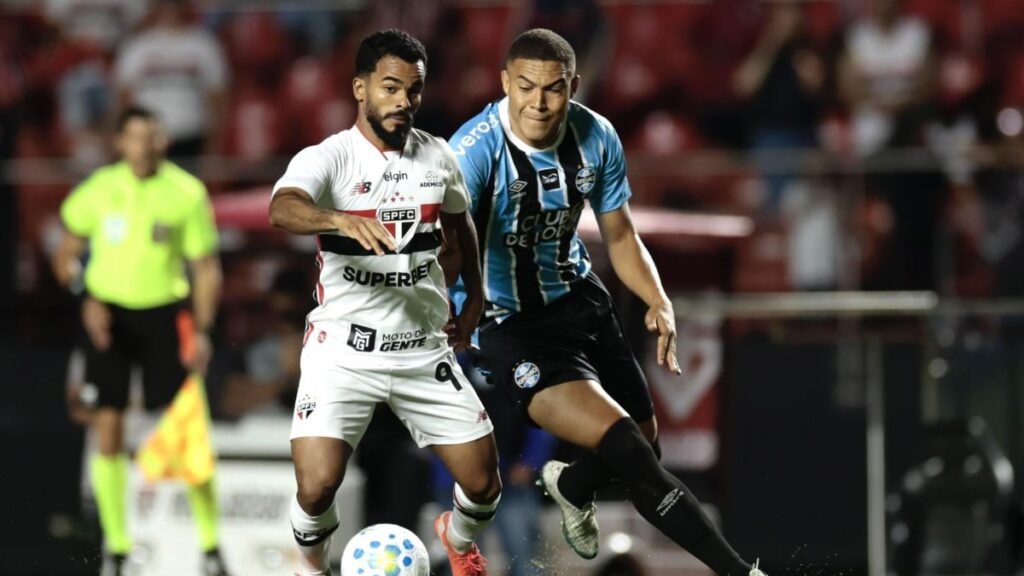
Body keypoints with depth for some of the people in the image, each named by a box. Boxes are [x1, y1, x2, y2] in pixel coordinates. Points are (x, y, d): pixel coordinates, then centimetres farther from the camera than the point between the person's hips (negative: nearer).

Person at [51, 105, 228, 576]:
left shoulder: (187, 193, -4)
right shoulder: (99, 190, -1)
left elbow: (206, 267, 0)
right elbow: (66, 255, 8)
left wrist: (202, 330, -10)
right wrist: (87, 296, -9)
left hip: (165, 314, -1)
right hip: (109, 315, 1)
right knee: (108, 433, -1)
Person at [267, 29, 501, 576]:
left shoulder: (438, 158, 3)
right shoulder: (326, 158, -12)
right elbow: (281, 209, -35)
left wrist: (474, 300, 22)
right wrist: (343, 219, -53)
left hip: (424, 349, 4)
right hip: (343, 349, -4)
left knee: (483, 484, 3)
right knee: (316, 488, -18)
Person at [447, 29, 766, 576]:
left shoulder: (596, 137, -6)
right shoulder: (476, 150, -24)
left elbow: (619, 234, 7)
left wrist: (658, 301, -10)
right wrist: (455, 320, -51)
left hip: (579, 299, 6)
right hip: (508, 323, -6)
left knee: (645, 443, 17)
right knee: (626, 448, -22)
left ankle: (571, 488, 52)